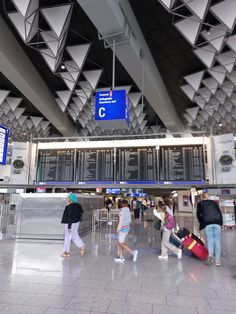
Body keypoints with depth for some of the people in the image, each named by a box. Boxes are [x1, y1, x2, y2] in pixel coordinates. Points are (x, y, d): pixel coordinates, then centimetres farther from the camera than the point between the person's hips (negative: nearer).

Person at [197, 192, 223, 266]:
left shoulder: (200, 204, 15)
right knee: (217, 241, 5)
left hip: (207, 224, -2)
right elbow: (220, 213, 17)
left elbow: (198, 214, 9)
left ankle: (210, 254, -24)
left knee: (210, 240, 1)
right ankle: (217, 260, 4)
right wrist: (221, 224, 19)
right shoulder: (214, 202, 21)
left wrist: (202, 224, 20)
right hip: (217, 223, 2)